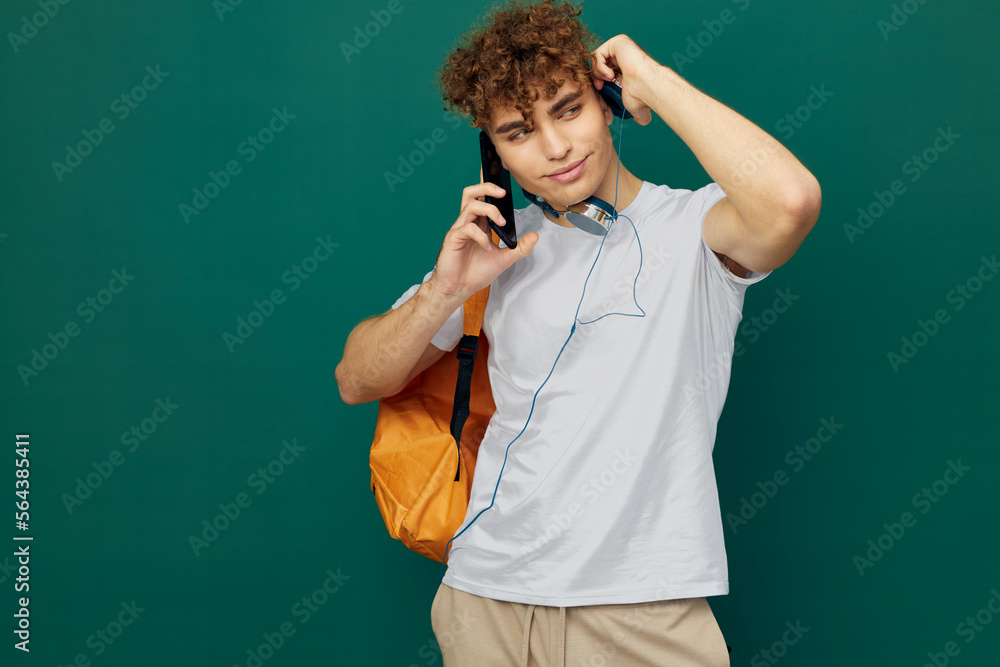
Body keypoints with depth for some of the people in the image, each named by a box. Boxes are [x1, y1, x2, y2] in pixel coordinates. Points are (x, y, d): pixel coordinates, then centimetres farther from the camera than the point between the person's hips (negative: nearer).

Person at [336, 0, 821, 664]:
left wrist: (653, 80, -16)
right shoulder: (501, 247, 8)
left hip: (645, 613, -3)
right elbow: (357, 382, 11)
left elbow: (791, 199, -29)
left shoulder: (694, 226, -4)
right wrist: (444, 292, -9)